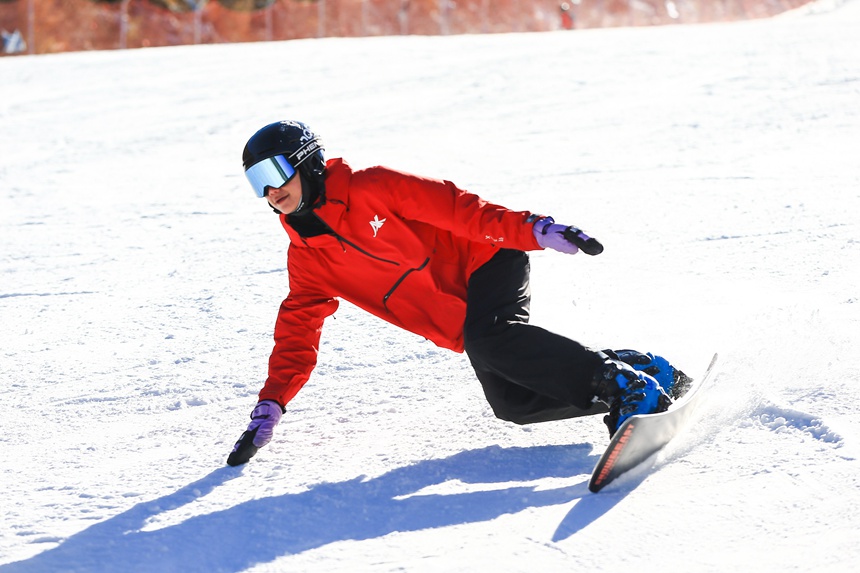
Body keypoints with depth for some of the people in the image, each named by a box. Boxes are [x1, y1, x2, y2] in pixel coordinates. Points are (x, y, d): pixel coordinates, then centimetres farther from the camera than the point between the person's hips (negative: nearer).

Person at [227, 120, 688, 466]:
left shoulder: (370, 190, -11)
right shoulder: (306, 260, 6)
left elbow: (455, 206, -13)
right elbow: (298, 333, 9)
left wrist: (534, 229, -21)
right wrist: (269, 408, 1)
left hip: (487, 261, -5)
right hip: (464, 326, 5)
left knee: (492, 340, -34)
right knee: (513, 403, -15)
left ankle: (623, 382, -32)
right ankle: (635, 366, -3)